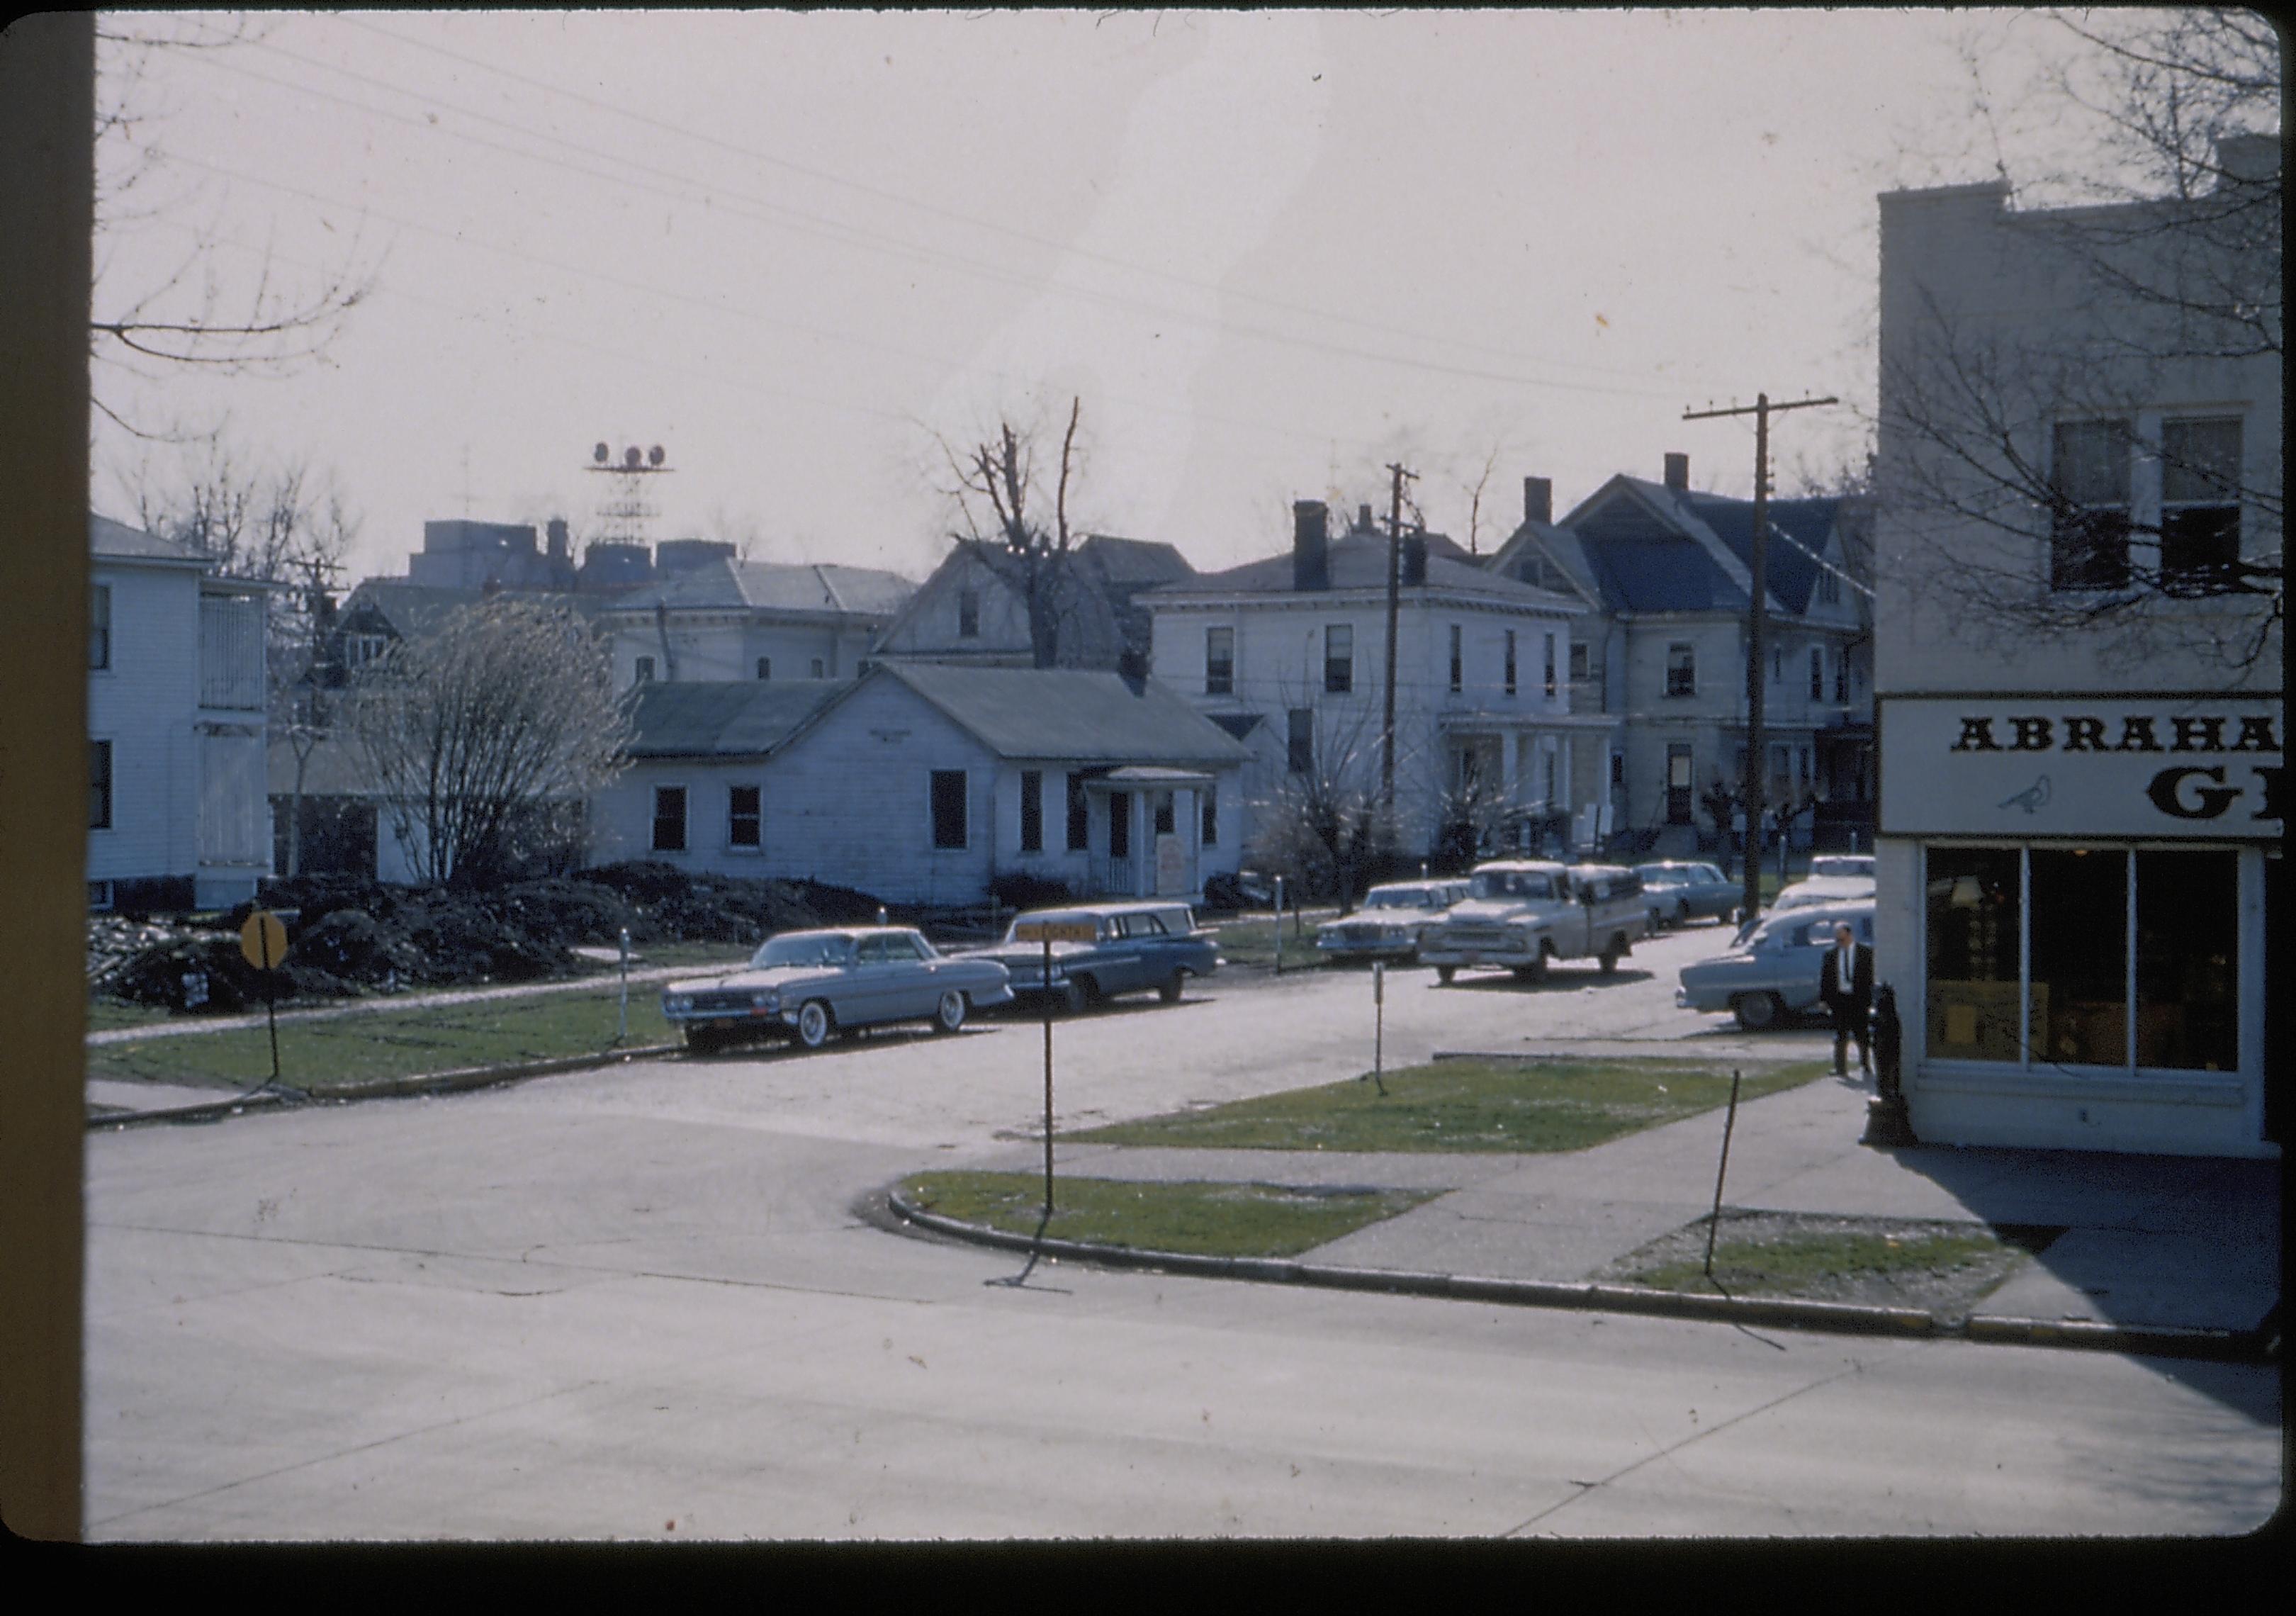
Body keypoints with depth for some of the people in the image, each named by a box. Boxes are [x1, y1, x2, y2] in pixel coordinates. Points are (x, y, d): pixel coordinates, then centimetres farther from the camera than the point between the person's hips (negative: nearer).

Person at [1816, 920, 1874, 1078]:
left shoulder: (1866, 953, -1)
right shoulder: (1831, 954, 6)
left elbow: (1871, 977, -1)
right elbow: (1824, 977, 8)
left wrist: (1870, 1001, -6)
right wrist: (1824, 999, 0)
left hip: (1859, 1000, -1)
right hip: (1839, 998, 2)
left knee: (1861, 1035, 10)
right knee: (1840, 1037, -1)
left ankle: (1865, 1063, 30)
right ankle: (1841, 1069, 1)